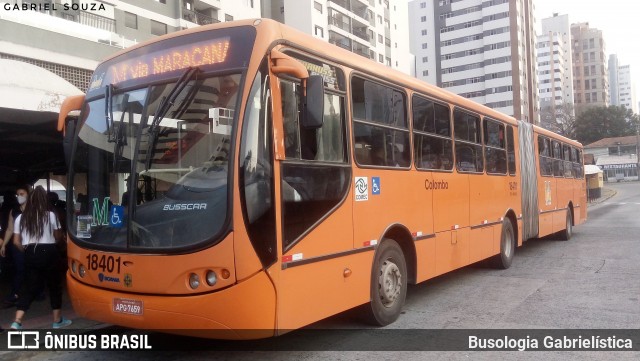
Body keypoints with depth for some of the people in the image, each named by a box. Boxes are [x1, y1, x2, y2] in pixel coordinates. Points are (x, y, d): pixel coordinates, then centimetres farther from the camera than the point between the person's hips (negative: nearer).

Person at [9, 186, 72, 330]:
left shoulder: (21, 218, 4)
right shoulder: (50, 215, -5)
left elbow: (16, 242, 3)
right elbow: (58, 236, 5)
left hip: (30, 254, 3)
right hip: (48, 252, -3)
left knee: (29, 286, 11)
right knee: (54, 284, 10)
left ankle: (17, 322, 0)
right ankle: (57, 320, 19)